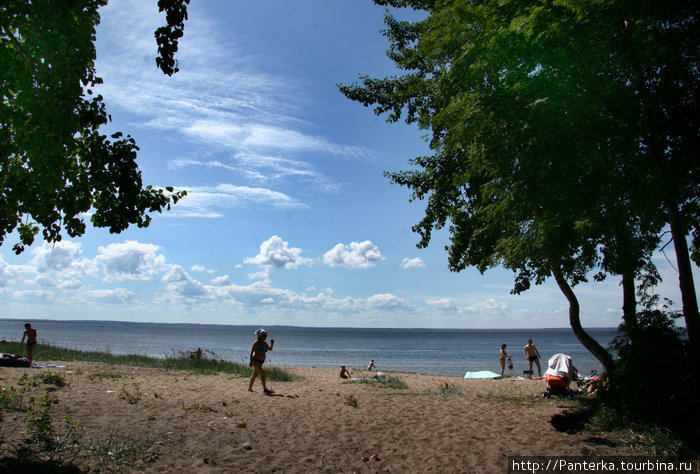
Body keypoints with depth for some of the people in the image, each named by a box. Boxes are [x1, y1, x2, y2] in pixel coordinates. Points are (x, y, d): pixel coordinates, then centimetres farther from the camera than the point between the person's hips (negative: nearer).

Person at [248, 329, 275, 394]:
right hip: (255, 361, -9)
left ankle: (249, 388, 31)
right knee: (262, 373, -19)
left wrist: (272, 343, -9)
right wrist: (251, 361, -18)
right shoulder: (256, 342, -13)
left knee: (255, 375, 18)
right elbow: (251, 351, -13)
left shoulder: (264, 342, 9)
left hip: (260, 361, 9)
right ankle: (265, 389, -22)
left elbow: (270, 349, 8)